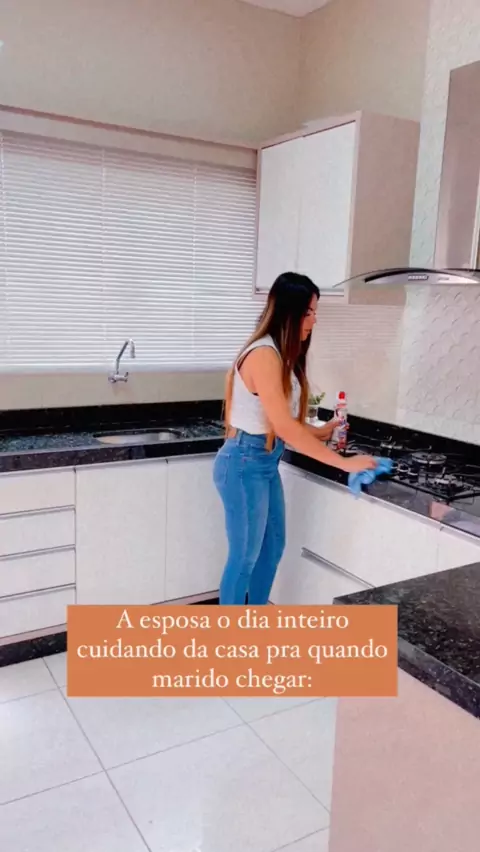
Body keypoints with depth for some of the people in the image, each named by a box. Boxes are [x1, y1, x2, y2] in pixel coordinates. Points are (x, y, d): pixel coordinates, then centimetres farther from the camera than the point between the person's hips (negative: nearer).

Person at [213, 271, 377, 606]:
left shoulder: (281, 354, 9)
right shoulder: (264, 354, -22)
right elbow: (284, 427, -26)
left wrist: (320, 432, 2)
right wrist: (344, 463, -23)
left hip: (266, 462, 10)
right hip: (245, 464, -10)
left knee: (272, 547, 20)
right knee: (245, 556, 3)